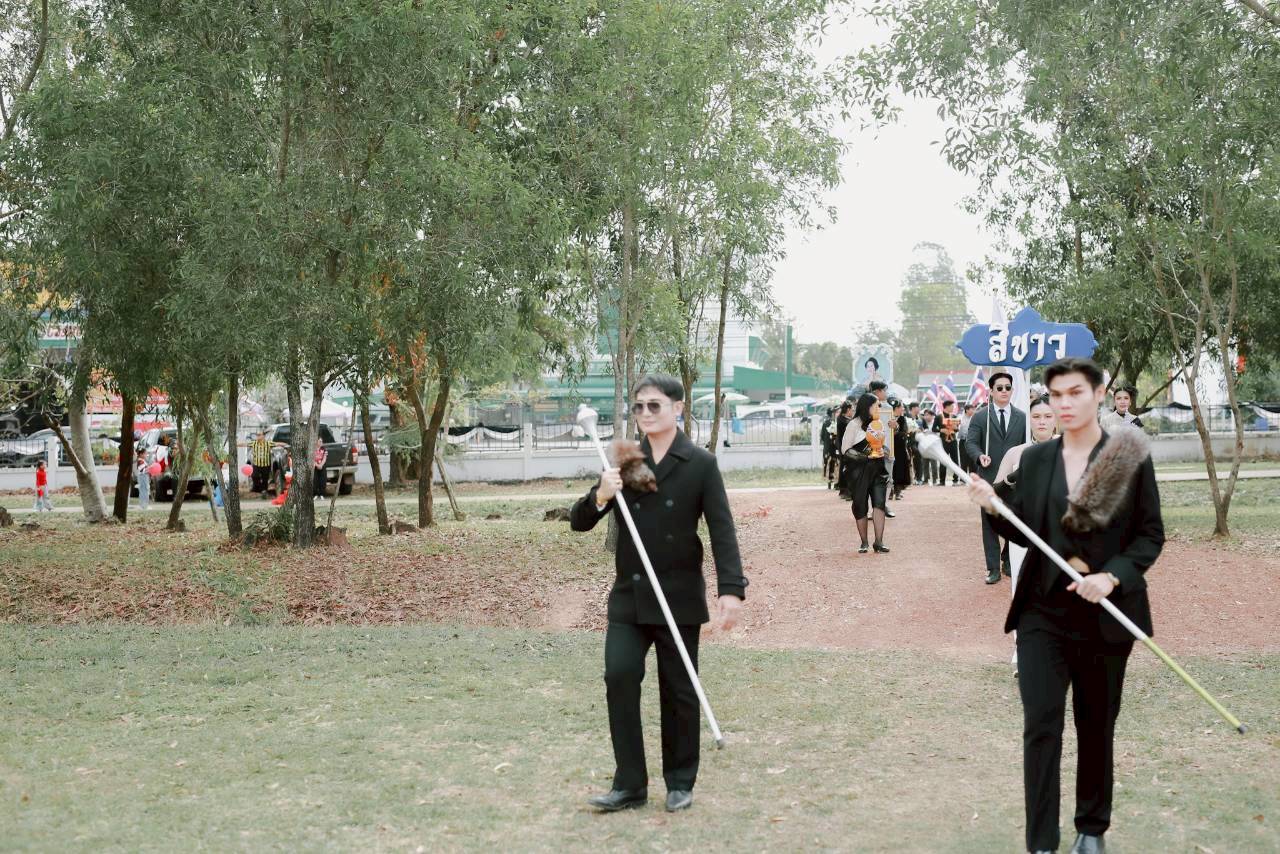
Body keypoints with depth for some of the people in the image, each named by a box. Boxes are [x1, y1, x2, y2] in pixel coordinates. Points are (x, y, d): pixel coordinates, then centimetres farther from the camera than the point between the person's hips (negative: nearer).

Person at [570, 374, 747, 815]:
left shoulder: (700, 464, -4)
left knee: (679, 691, 6)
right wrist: (600, 496, -16)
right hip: (629, 596, 3)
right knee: (619, 678, -8)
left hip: (678, 597, -3)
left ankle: (680, 783, 22)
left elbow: (722, 530, -10)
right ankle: (629, 783, 3)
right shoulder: (622, 463, 6)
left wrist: (731, 589, -22)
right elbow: (579, 522, 6)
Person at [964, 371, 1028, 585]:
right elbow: (971, 442, -2)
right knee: (990, 524, 1)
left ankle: (1008, 562, 21)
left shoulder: (1022, 418, 9)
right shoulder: (980, 417, 3)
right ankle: (993, 568, 6)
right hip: (989, 479, -2)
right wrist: (979, 456, -22)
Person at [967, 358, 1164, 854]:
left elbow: (1151, 535, -3)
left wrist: (1112, 576, -18)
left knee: (1096, 726, 12)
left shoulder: (1131, 458, -5)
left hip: (1104, 612, -1)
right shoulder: (1035, 459, 4)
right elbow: (1025, 533, 7)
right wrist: (994, 507, -13)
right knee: (1041, 724, -5)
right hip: (1043, 611, 2)